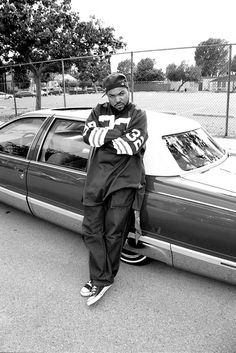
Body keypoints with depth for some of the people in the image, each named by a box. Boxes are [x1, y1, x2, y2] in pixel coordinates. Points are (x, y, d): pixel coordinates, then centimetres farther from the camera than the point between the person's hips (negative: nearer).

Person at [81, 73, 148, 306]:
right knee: (91, 230, 3)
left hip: (124, 180, -3)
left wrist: (102, 137, -5)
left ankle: (102, 279, 18)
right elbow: (88, 135, -4)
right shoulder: (98, 111, 15)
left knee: (113, 232, 1)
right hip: (96, 178, 4)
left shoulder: (138, 115, 6)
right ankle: (101, 280, 15)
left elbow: (133, 146, -11)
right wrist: (118, 133, -13)